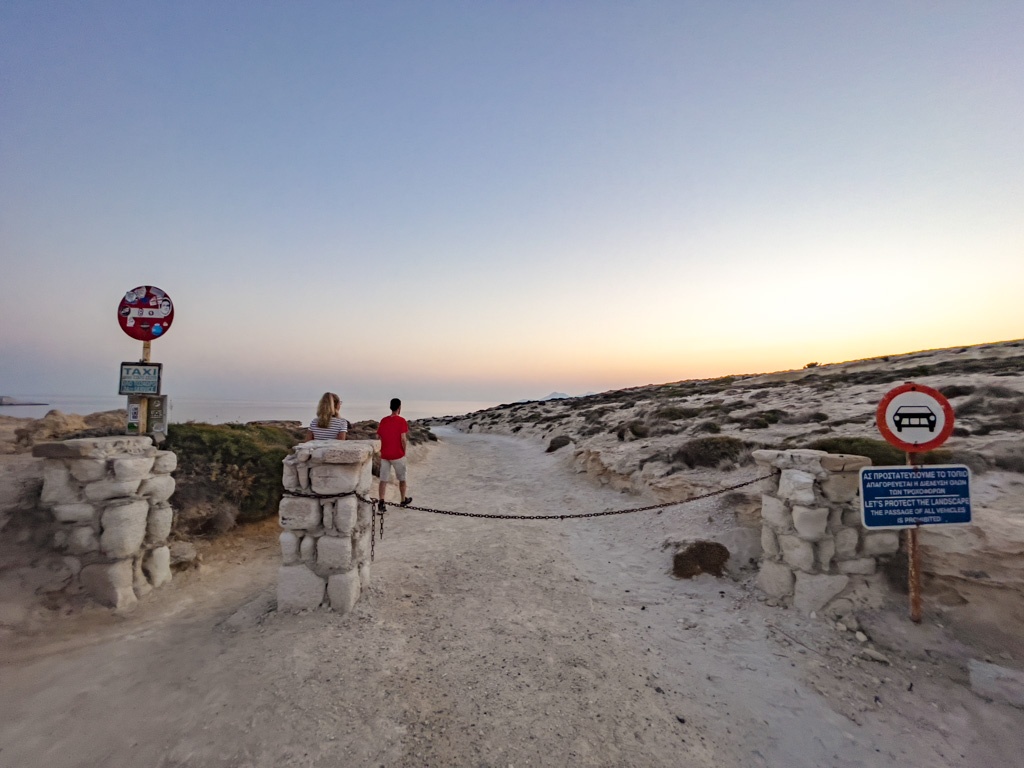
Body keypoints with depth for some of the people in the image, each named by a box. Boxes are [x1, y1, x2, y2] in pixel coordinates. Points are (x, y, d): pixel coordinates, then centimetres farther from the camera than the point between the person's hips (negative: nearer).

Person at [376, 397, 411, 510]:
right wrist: (404, 451, -1)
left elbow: (378, 436, 7)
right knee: (402, 479, 14)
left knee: (383, 480, 5)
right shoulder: (402, 421, -10)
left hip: (384, 455, 4)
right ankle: (404, 500, 26)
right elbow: (403, 439, -16)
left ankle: (381, 501, -6)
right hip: (398, 455, -3)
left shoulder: (383, 420, 5)